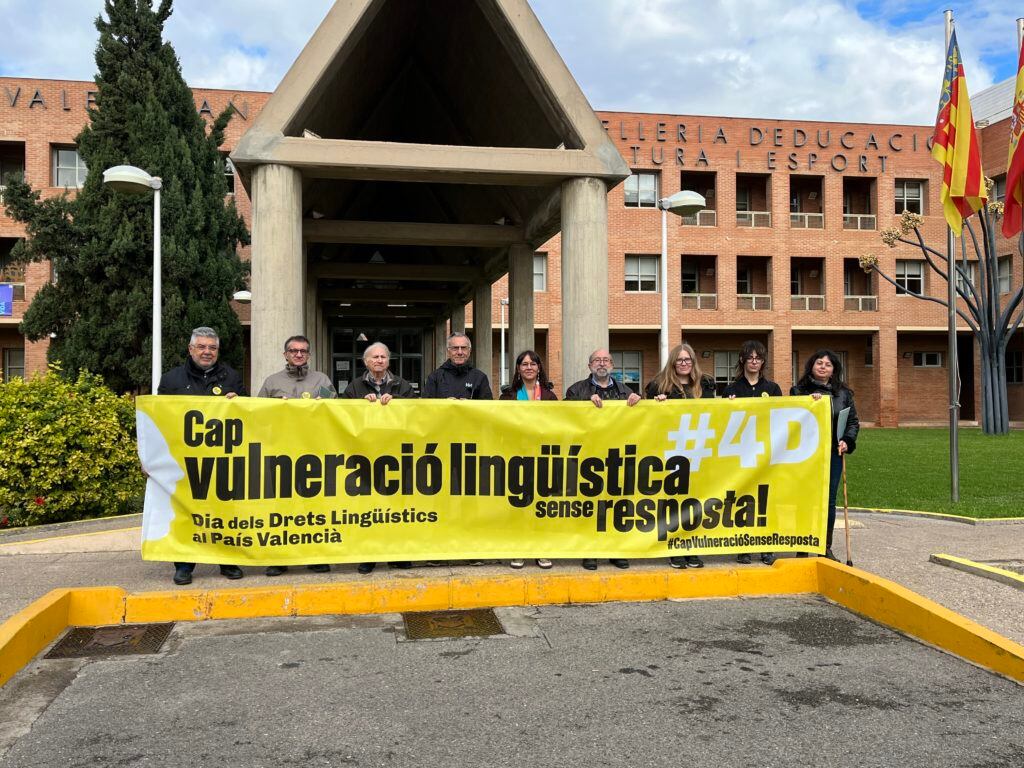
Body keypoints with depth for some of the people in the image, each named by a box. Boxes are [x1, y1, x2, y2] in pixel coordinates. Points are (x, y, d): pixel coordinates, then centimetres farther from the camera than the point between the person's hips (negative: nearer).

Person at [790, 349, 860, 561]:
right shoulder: (799, 390, 3)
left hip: (833, 453, 2)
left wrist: (847, 441, -1)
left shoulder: (843, 393, 11)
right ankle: (802, 549, 8)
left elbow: (853, 421, 14)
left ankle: (826, 548, 18)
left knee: (829, 500, 6)